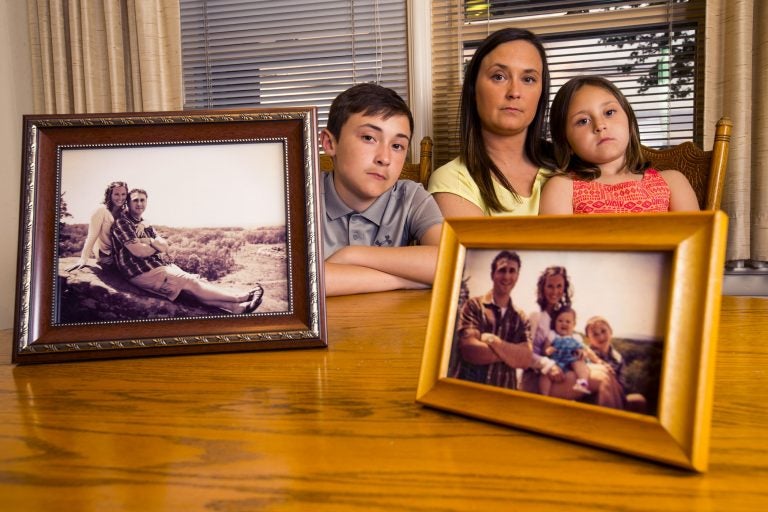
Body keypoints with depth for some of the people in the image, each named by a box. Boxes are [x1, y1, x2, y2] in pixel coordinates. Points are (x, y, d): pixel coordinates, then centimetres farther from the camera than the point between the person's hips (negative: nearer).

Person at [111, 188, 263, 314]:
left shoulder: (144, 224, 20)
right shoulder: (121, 223, -6)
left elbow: (165, 247, 8)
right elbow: (140, 252, -19)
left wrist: (150, 241, -12)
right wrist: (156, 244, 0)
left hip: (158, 266, 8)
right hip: (143, 273, -8)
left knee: (194, 281, -8)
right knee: (190, 283, -15)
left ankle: (236, 307, -19)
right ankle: (240, 298, -16)